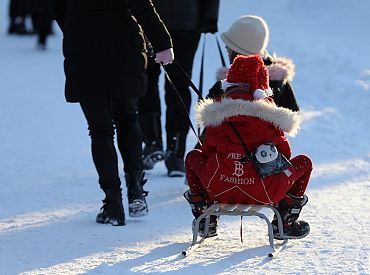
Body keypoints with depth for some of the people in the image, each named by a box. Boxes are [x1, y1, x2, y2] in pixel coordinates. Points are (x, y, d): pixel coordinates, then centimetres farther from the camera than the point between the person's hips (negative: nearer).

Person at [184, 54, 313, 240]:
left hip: (218, 191, 2)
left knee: (193, 157, 33)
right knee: (304, 163, 23)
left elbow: (208, 152, 12)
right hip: (264, 195, -2)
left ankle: (205, 221, 30)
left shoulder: (216, 113, 6)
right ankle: (285, 223, 21)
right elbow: (284, 155, 10)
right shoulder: (270, 115, 4)